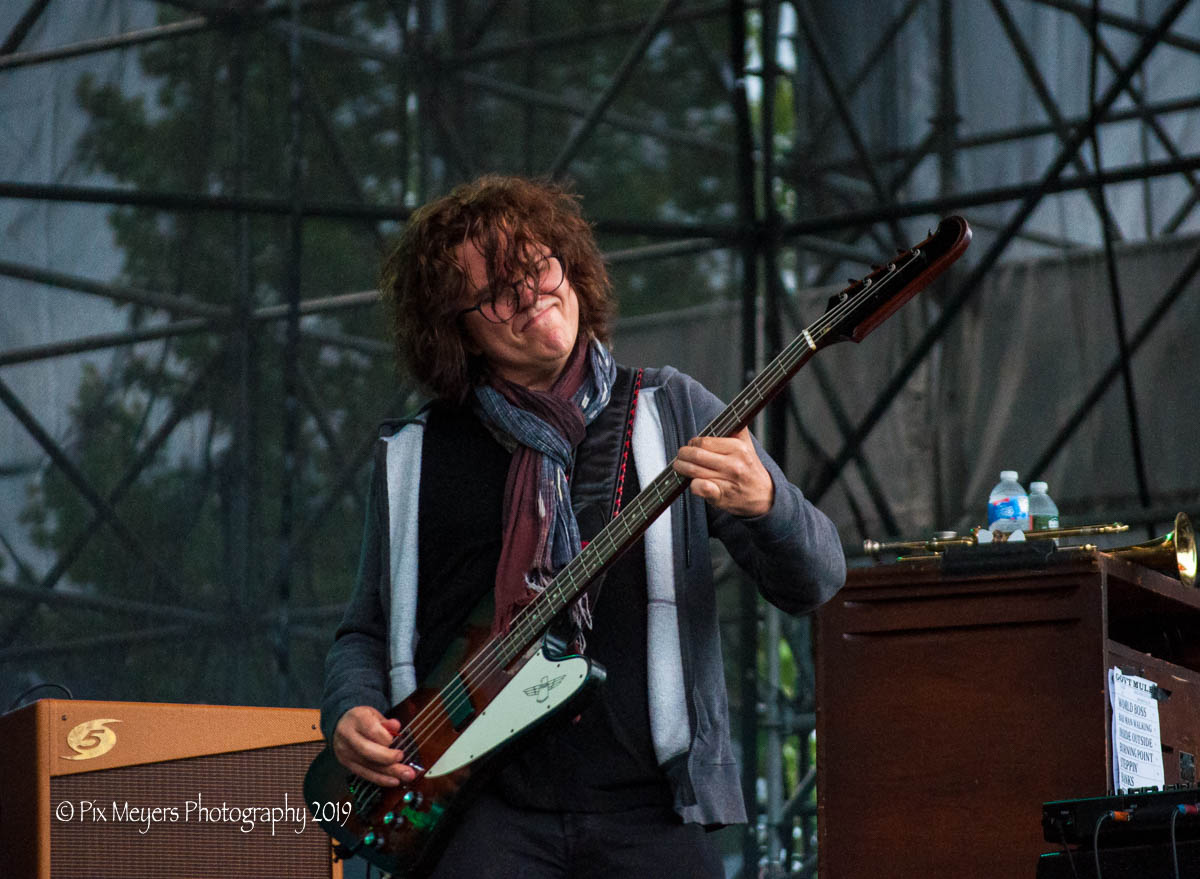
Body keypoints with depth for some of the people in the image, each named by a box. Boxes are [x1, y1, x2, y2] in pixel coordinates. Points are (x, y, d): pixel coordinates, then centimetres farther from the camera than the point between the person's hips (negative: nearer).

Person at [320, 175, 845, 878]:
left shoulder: (671, 411, 9)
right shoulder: (414, 458, 11)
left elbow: (815, 583, 3)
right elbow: (367, 632, 21)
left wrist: (765, 503, -18)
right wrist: (351, 715, 0)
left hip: (647, 805, 0)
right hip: (485, 809, 0)